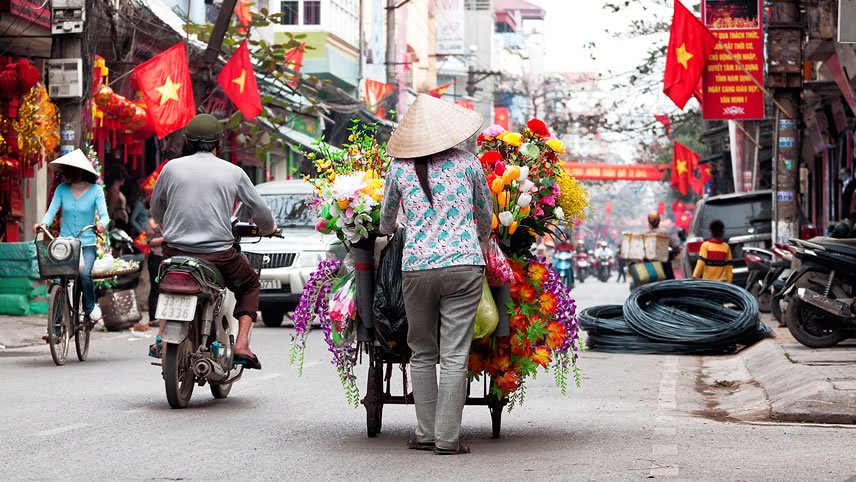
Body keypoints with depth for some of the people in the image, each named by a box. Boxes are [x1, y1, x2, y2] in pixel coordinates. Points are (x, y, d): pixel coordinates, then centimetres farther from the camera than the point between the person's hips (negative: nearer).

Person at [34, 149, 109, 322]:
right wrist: (44, 224, -24)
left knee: (84, 273, -27)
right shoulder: (62, 189, 5)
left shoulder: (95, 190, -1)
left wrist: (101, 224, -32)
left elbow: (104, 214, -9)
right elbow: (51, 210, -3)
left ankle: (90, 307, -1)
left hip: (87, 244, -2)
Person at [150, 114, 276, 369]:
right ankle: (242, 345, 7)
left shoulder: (172, 167, 3)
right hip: (219, 254, -2)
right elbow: (260, 210, 8)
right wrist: (268, 228, 32)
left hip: (176, 251, 2)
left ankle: (162, 337, 18)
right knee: (250, 285, 25)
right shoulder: (233, 172, 1)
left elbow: (156, 209, 17)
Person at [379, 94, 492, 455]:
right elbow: (485, 216, 17)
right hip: (464, 264, -1)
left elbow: (386, 221, 20)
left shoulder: (399, 167, 6)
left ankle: (425, 434, 12)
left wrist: (386, 234, 43)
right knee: (454, 356, -1)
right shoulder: (467, 162, 5)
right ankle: (447, 438, -2)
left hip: (416, 267, 1)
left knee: (422, 353, 12)